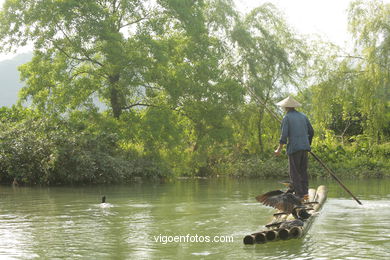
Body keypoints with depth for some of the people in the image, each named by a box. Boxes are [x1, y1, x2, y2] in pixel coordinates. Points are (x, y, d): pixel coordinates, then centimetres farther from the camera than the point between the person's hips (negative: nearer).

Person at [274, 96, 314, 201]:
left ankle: (300, 195, -4)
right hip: (305, 147, 6)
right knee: (303, 170, 13)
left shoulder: (286, 118, -4)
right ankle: (305, 192, 8)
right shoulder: (303, 116, 12)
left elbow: (284, 135, -10)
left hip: (294, 148, -5)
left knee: (294, 173, 0)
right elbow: (311, 131, 14)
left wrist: (279, 149, -4)